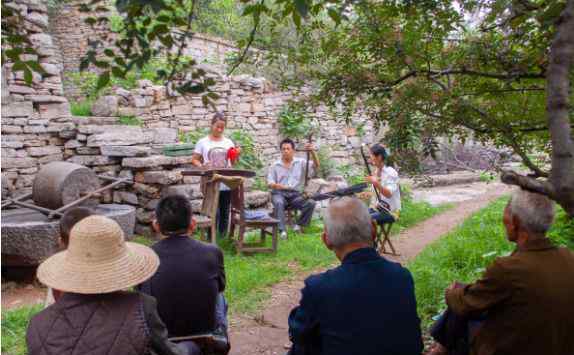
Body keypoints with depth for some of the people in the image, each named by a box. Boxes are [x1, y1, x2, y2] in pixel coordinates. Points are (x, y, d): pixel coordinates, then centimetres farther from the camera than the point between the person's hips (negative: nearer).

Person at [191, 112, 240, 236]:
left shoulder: (228, 142, 10)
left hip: (226, 184, 3)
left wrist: (237, 155, -5)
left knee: (225, 213, 9)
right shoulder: (203, 142, 2)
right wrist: (201, 166, -15)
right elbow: (194, 160, 4)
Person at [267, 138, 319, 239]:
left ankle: (299, 225, -8)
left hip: (296, 195, 1)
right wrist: (280, 186, -19)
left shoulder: (301, 163, 11)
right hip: (279, 193, -1)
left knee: (311, 203, -26)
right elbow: (270, 183, 4)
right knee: (279, 203, -36)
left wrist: (312, 152, -21)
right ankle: (282, 230, -36)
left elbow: (316, 166, -3)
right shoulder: (275, 166, 11)